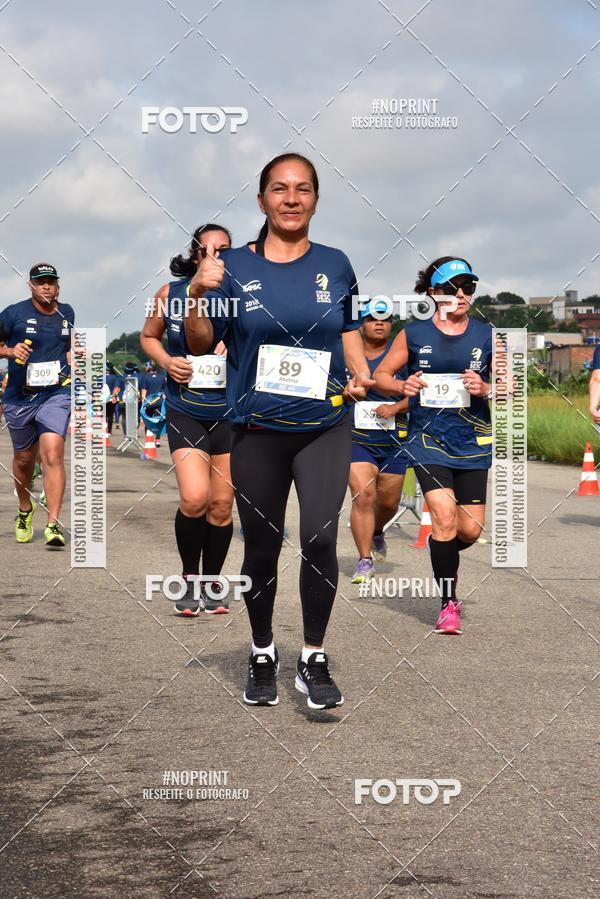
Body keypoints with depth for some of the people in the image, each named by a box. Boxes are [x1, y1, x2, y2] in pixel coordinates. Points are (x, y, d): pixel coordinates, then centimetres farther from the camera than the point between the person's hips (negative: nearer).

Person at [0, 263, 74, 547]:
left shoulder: (66, 313, 9)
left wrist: (71, 365, 10)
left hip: (56, 394, 0)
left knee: (52, 454, -18)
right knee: (23, 459, 14)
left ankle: (53, 525, -19)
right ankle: (25, 510, 42)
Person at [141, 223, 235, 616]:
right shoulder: (171, 294, -1)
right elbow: (149, 336, 14)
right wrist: (166, 361, -5)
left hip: (231, 414, 1)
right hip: (185, 411, -1)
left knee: (222, 504, 8)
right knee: (194, 498, -16)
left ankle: (212, 584, 26)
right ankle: (190, 580, 6)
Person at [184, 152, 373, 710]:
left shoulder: (334, 265, 4)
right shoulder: (234, 267, -1)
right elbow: (201, 345, 0)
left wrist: (361, 373, -2)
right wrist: (199, 295, -17)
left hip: (324, 427, 0)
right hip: (258, 430, 0)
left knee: (320, 538, -16)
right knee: (262, 546, 9)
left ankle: (314, 658, -2)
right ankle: (262, 654, 28)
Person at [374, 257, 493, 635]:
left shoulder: (486, 335, 4)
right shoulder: (414, 334, 0)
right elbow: (380, 375, 8)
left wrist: (485, 390, -14)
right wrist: (403, 386, -13)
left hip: (473, 442, 2)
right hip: (428, 437, -2)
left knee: (470, 530, 1)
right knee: (444, 513, -18)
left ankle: (443, 559, 38)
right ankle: (449, 603, -5)